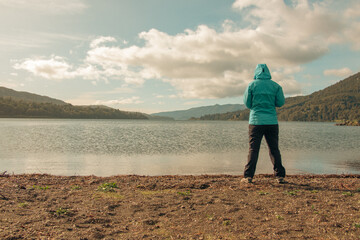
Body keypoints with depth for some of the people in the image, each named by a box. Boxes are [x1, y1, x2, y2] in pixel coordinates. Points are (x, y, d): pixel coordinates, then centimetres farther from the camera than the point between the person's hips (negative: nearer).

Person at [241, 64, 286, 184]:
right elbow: (281, 102, 4)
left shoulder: (252, 85, 0)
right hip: (272, 121, 2)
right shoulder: (275, 86, 5)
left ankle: (248, 176, -2)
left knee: (253, 149, 0)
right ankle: (280, 176, 9)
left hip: (256, 121, -1)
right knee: (274, 149, 8)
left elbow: (247, 103, 3)